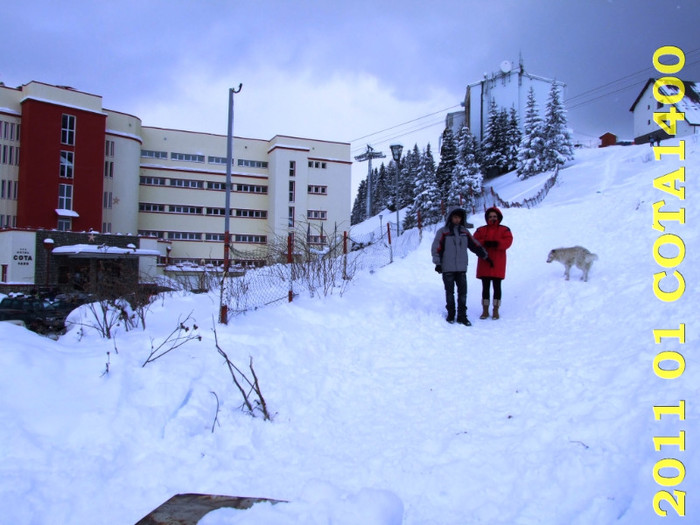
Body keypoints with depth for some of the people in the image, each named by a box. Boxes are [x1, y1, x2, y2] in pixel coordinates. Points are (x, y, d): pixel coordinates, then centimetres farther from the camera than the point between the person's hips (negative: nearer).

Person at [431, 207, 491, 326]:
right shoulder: (443, 232, -2)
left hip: (461, 268, 3)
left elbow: (475, 245, 18)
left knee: (462, 292, 1)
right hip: (447, 268, -3)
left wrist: (485, 256, 21)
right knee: (449, 292, 4)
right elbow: (436, 248, -5)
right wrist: (437, 263, -10)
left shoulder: (464, 232, 10)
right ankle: (451, 314, 15)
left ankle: (462, 316, 8)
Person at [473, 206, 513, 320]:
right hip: (484, 263, 2)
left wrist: (496, 243, -26)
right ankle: (485, 310, 13)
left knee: (497, 286, 2)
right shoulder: (481, 230, 11)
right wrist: (485, 243, -20)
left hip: (498, 263, -2)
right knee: (485, 287, 6)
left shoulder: (504, 230, 6)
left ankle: (496, 310, 11)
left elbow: (507, 242, -11)